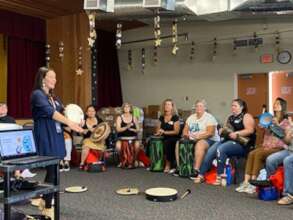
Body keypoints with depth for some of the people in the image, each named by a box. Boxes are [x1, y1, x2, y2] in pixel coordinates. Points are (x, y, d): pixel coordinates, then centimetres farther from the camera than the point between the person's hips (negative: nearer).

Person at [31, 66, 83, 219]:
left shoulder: (53, 97, 17)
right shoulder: (37, 94, -9)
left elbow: (61, 113, 16)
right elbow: (50, 112, -23)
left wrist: (73, 121, -4)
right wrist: (69, 123, -30)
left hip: (56, 138, 8)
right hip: (45, 139, -8)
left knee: (52, 171, 12)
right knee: (52, 172, -6)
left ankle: (45, 201, 28)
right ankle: (48, 208, 8)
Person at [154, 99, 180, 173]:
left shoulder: (175, 117, -2)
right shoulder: (161, 117, 14)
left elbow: (176, 131, -7)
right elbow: (157, 129, 19)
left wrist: (165, 132, -15)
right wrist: (158, 132, -5)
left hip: (173, 139, -5)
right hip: (164, 138, 5)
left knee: (166, 143, -37)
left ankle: (168, 164, -20)